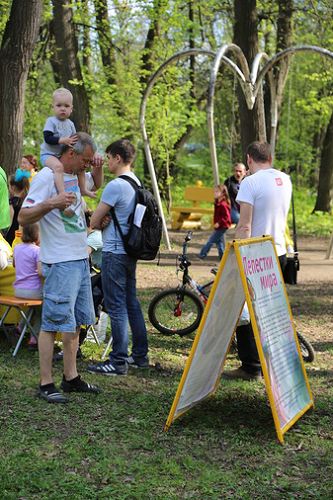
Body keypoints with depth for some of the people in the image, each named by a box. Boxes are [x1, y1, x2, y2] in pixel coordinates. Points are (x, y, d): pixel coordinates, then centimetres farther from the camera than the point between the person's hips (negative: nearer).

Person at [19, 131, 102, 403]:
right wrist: (51, 203, -31)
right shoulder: (46, 177, -12)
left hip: (81, 259, 9)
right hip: (60, 263, -9)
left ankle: (71, 378, 21)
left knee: (75, 322, 12)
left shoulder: (74, 176, 12)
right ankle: (46, 384, 0)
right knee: (53, 324, -5)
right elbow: (23, 218, -16)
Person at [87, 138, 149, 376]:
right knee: (131, 303, 15)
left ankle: (119, 361, -2)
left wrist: (102, 223, 9)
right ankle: (140, 354, 21)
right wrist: (107, 221, -3)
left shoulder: (115, 186, -17)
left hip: (114, 252, -9)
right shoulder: (137, 183, 11)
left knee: (117, 307, -5)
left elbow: (94, 221, -12)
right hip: (130, 251, 9)